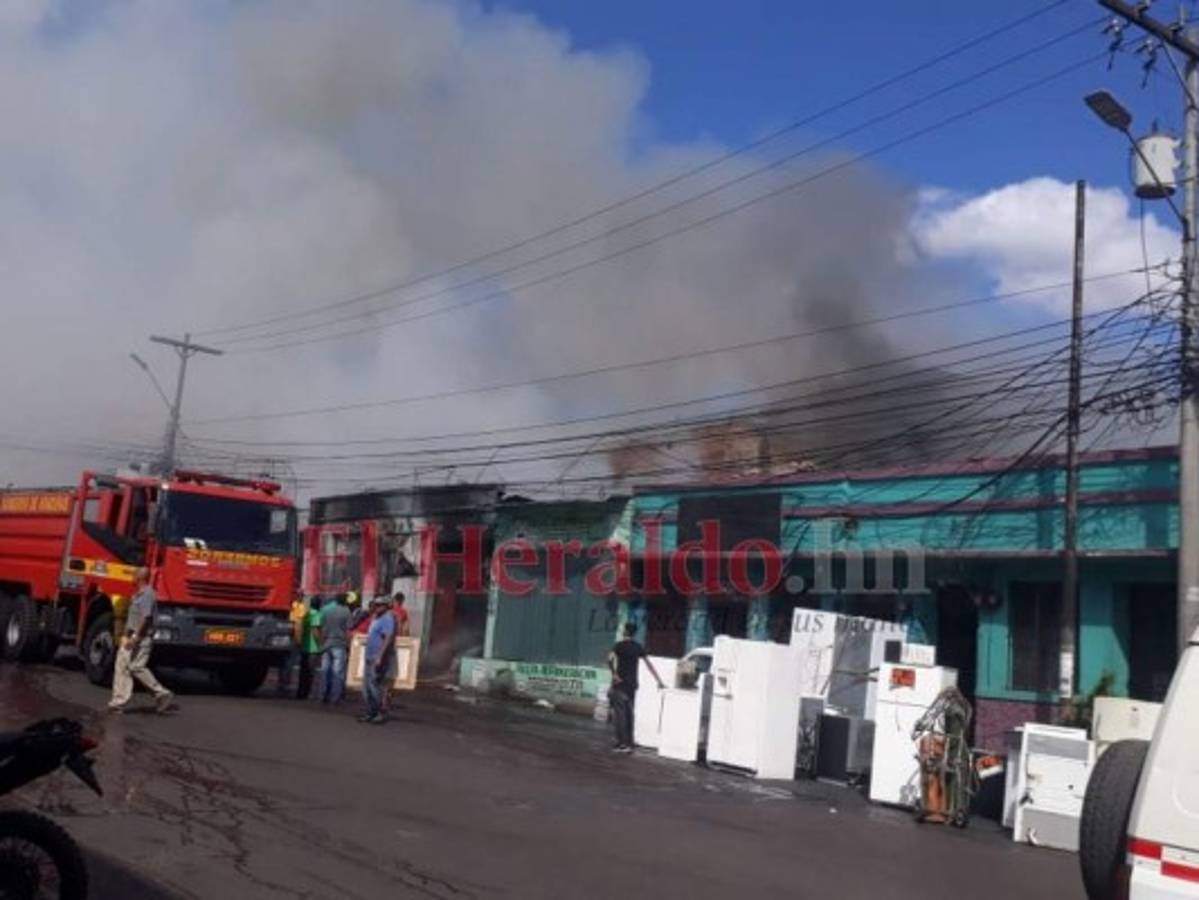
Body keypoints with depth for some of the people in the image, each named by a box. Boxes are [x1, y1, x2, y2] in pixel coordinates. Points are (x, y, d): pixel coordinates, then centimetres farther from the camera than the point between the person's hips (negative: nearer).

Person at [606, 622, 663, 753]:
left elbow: (610, 659, -23)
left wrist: (613, 674, -17)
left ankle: (622, 744, -8)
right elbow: (649, 664, 14)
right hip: (632, 685, 5)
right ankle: (629, 743, 11)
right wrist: (659, 681, 17)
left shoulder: (619, 645, -5)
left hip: (620, 684, -5)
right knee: (629, 714, 10)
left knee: (619, 713, -3)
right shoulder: (638, 647, 10)